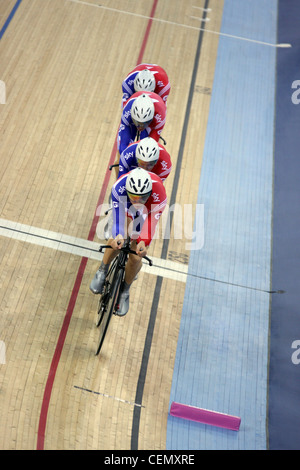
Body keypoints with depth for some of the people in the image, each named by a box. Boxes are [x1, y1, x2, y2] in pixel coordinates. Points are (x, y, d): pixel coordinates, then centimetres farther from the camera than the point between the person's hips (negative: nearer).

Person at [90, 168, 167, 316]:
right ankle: (102, 271, 7)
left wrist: (144, 242, -52)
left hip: (149, 209, -1)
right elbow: (118, 215, -36)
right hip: (125, 205, 1)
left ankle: (124, 292, 18)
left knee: (135, 257, -7)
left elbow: (152, 222, -36)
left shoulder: (159, 196, -41)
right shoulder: (119, 187, -38)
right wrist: (118, 236, -54)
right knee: (116, 241, -24)